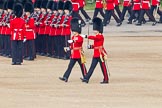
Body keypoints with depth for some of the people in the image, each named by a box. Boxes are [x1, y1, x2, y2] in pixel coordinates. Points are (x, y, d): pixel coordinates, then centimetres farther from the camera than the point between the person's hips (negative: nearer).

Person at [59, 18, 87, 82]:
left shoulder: (80, 38, -12)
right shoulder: (73, 37, 12)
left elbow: (77, 41, -37)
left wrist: (72, 41, -53)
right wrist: (68, 48, 1)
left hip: (79, 54, -7)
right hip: (73, 55, 7)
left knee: (82, 66, 5)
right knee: (70, 66, 0)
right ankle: (65, 77, -6)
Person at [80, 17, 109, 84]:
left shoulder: (100, 36, -14)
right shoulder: (97, 37, 14)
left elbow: (93, 37, -31)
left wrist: (86, 36, -34)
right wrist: (91, 46, 4)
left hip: (100, 54, -9)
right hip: (96, 54, 9)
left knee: (103, 67, -2)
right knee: (92, 66, 5)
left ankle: (106, 80, 5)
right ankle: (86, 78, 2)